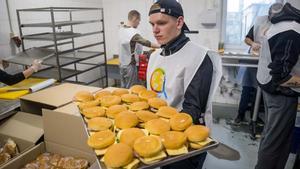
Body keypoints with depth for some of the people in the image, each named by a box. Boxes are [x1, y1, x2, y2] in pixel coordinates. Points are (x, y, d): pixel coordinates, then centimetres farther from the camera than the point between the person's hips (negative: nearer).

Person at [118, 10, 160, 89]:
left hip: (122, 64, 8)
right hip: (130, 65, -8)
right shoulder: (133, 32, -22)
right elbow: (146, 43, -30)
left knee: (124, 88, 16)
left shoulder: (121, 28, 2)